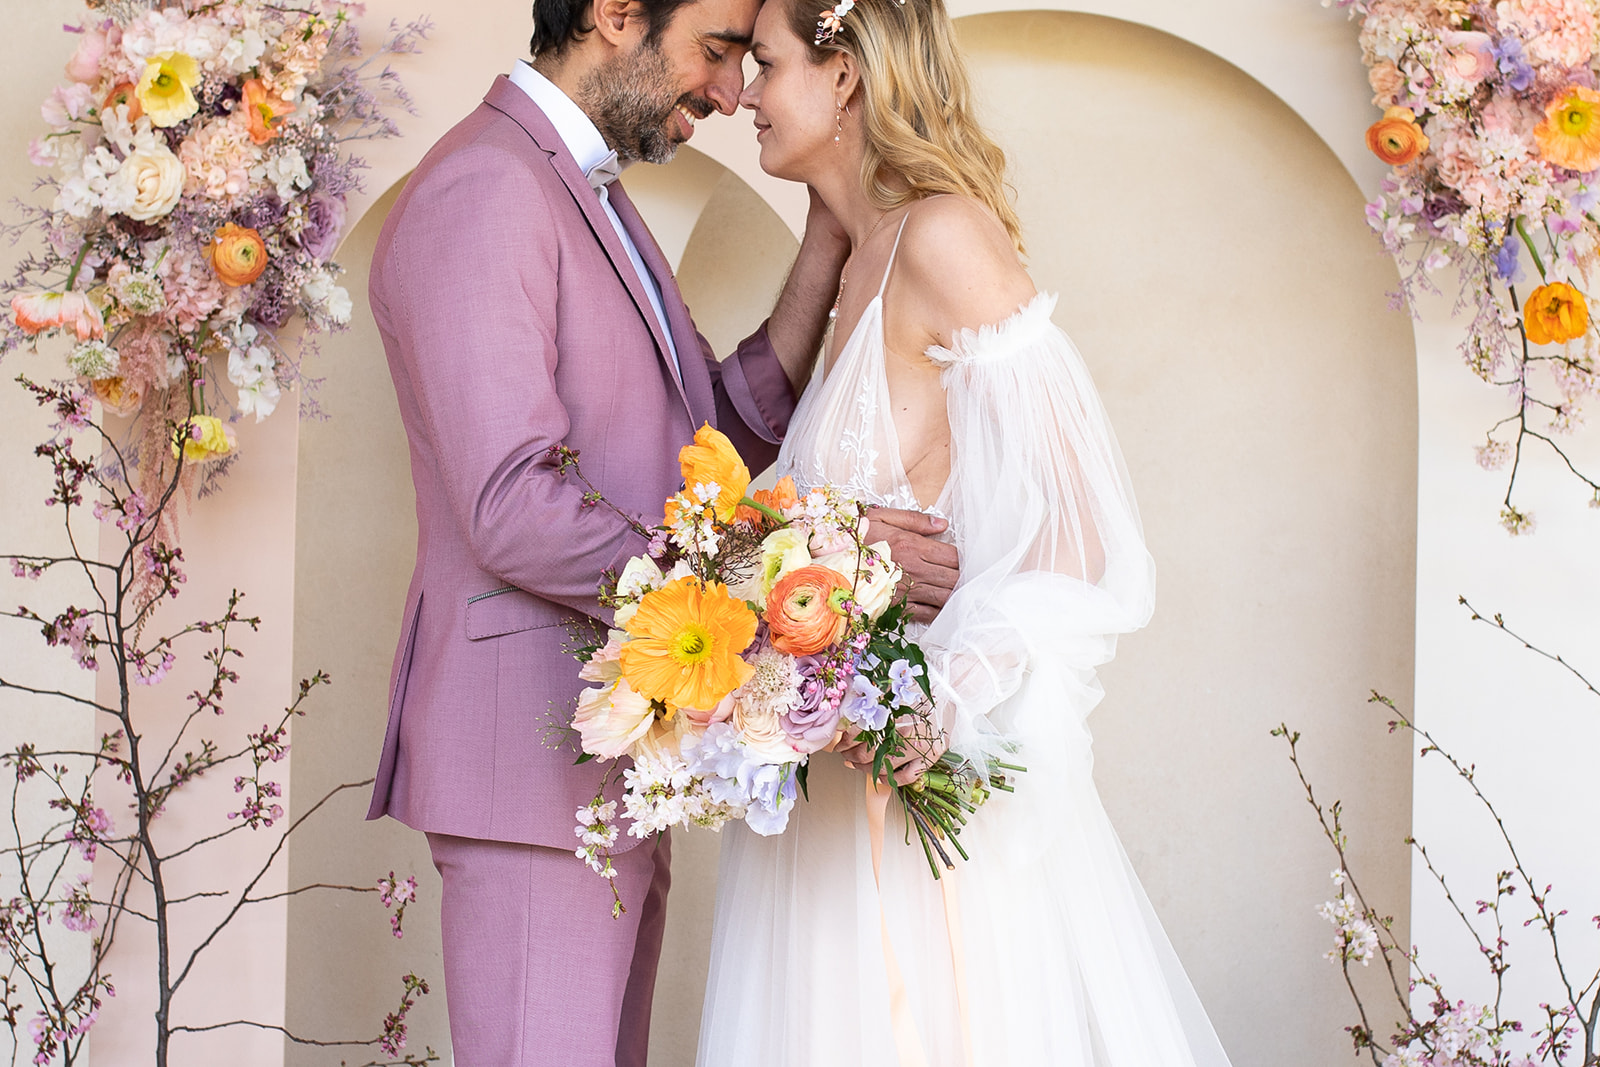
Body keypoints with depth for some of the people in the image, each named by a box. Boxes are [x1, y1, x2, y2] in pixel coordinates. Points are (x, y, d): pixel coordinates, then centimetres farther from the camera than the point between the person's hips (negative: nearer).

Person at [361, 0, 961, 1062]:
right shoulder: (483, 193, -15)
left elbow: (728, 430, 15)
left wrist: (830, 238, 5)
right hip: (535, 768, -10)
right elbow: (515, 513, -24)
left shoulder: (590, 193, 18)